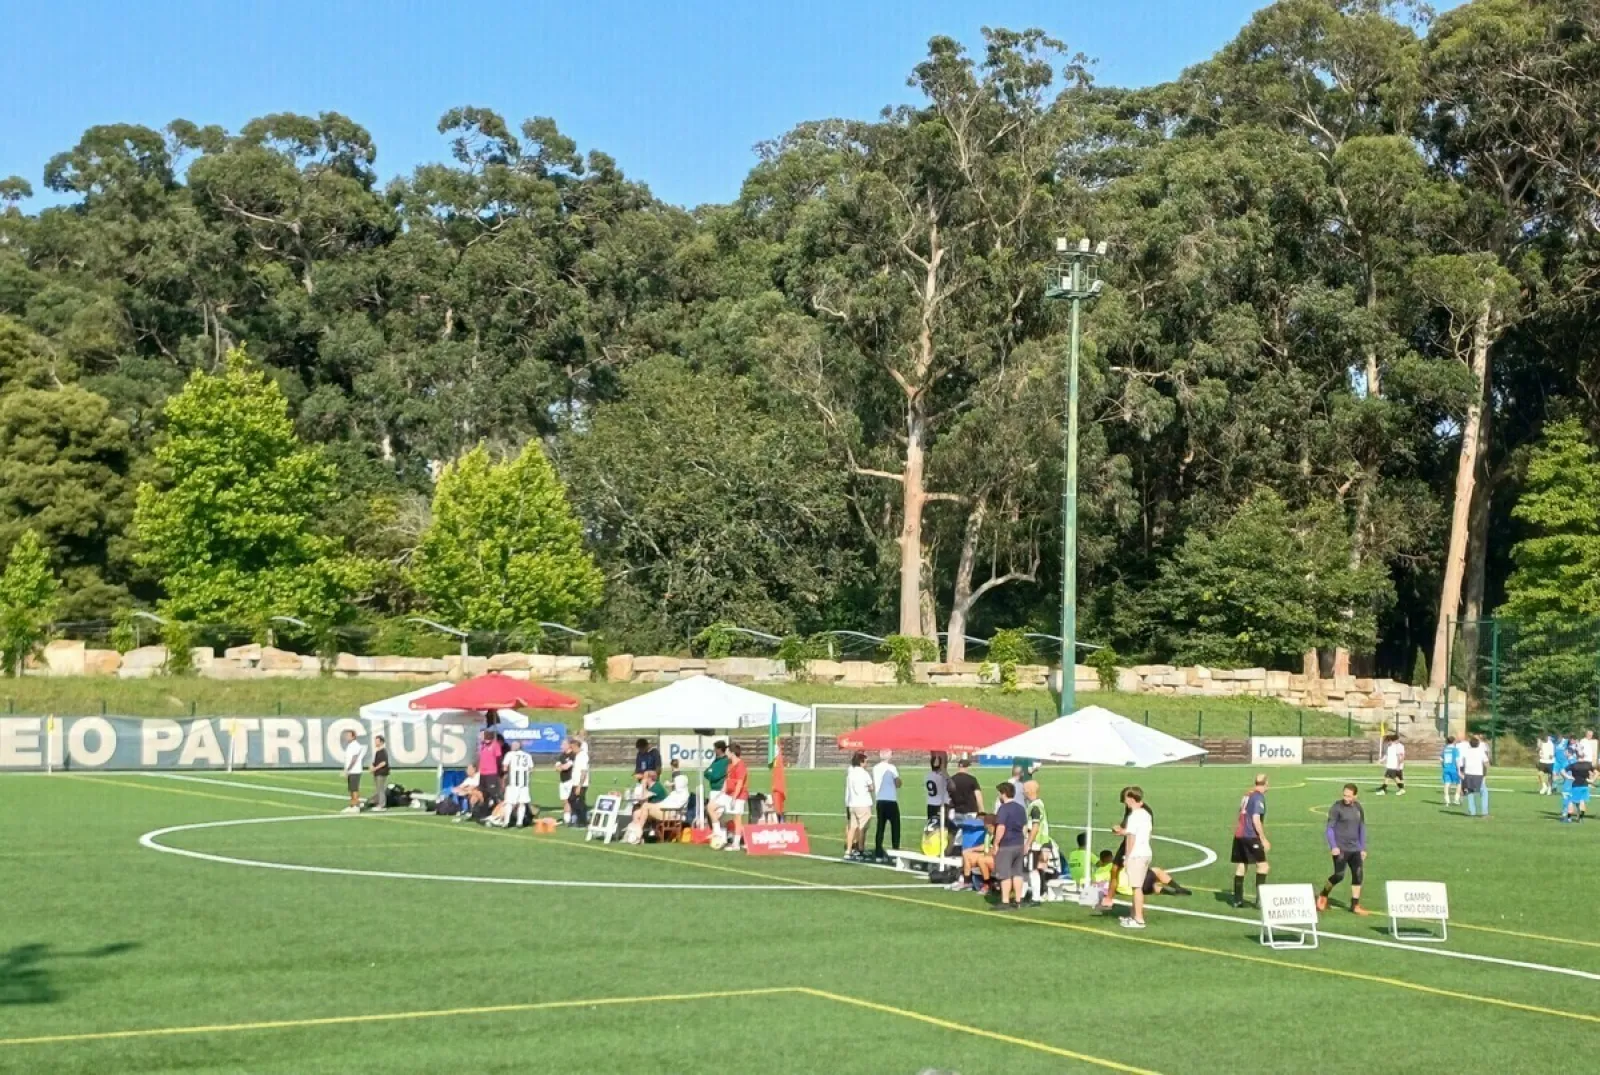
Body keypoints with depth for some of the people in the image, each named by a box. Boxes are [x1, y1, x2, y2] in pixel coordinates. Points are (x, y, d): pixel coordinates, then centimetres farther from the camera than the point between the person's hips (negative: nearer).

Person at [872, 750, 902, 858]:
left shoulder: (875, 768, 7)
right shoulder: (891, 768, -8)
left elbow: (873, 784, 10)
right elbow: (898, 784, -6)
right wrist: (897, 773, 8)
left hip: (880, 800, 5)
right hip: (891, 800, -5)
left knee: (880, 826, 7)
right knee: (895, 825, 2)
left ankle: (878, 851, 3)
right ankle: (896, 849, -4)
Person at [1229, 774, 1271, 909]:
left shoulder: (1247, 795, 16)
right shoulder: (1259, 797, -10)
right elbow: (1256, 820, -18)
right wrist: (1264, 839, -14)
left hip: (1238, 835, 8)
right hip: (1251, 836, -8)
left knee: (1240, 867, 10)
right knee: (1262, 866, -5)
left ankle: (1238, 899, 11)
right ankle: (1260, 899, -11)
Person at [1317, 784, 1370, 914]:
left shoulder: (1358, 808, 8)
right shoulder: (1336, 808, -8)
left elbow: (1362, 828, 17)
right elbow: (1330, 828, -8)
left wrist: (1363, 848, 15)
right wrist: (1333, 846, -18)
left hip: (1355, 849, 5)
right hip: (1340, 849, -5)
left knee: (1358, 875, 0)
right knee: (1339, 875, -7)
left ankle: (1355, 905, 8)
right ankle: (1323, 896, 17)